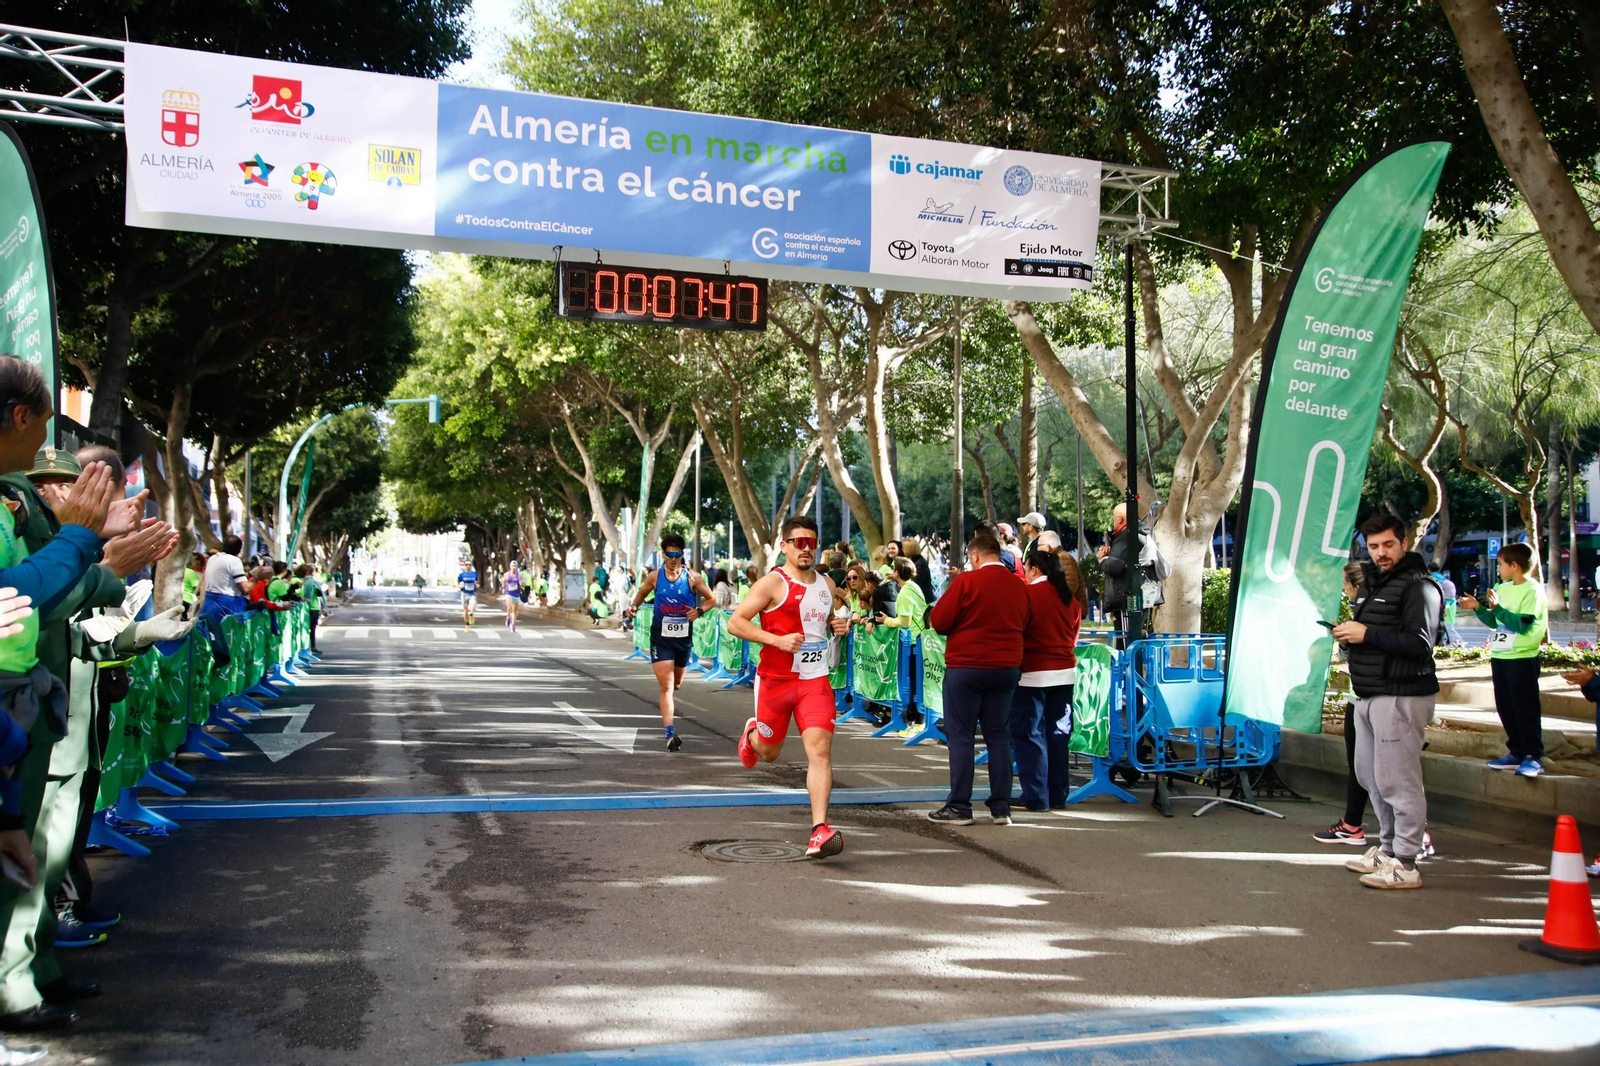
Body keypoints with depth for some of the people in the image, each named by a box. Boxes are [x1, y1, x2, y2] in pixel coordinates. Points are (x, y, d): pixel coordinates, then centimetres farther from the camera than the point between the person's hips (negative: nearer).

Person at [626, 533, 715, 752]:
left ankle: (668, 707, 55)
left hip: (684, 637, 2)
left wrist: (699, 611, -16)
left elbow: (710, 599, 3)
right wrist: (633, 607, -8)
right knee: (666, 685, -12)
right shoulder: (655, 577, -3)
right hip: (661, 637, -2)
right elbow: (640, 594, 13)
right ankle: (670, 733, -16)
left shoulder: (692, 577, -5)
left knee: (677, 683, 20)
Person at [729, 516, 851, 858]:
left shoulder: (827, 583, 9)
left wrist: (838, 626, 5)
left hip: (816, 681, 3)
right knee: (769, 752, 15)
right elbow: (735, 623, -14)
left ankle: (820, 830, -15)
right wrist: (777, 640, -24)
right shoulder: (773, 583, -10)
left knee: (820, 750, -14)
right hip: (775, 680, -3)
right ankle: (752, 733, 52)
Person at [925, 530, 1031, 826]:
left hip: (966, 667, -5)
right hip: (1006, 668, 5)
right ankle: (1001, 807, 12)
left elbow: (938, 622, -9)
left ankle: (959, 807, 4)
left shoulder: (966, 581, -12)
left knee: (960, 736, 3)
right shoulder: (1019, 585, 4)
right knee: (999, 737, 11)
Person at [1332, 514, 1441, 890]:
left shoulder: (1417, 586, -10)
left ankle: (1405, 865, -1)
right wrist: (1349, 634, 7)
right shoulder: (1378, 584, 20)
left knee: (1397, 781, -7)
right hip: (1370, 695, 10)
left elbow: (1420, 644, -21)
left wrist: (1367, 634, -17)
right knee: (1371, 776, 16)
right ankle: (1388, 848, 29)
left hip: (1401, 697, -10)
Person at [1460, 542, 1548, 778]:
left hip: (1522, 658, -8)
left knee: (1526, 709, -4)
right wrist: (1478, 608, 5)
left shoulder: (1533, 590, -11)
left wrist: (1497, 607, -23)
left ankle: (1534, 757, 2)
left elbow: (1523, 624, -20)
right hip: (1499, 656, 8)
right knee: (1505, 708, 11)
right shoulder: (1502, 589, 12)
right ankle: (1517, 753, 18)